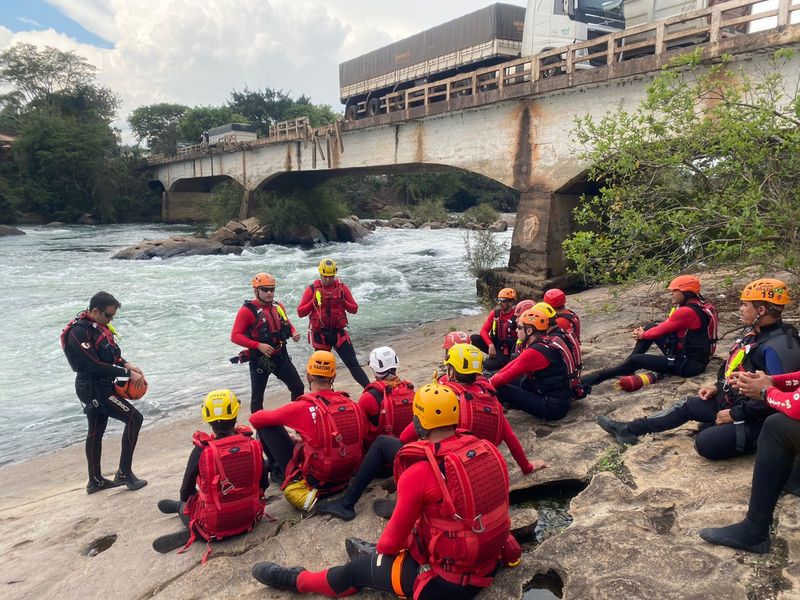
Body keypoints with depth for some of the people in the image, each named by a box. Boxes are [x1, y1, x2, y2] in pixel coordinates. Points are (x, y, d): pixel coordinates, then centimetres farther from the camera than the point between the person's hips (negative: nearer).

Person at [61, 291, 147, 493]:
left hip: (101, 386, 10)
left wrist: (127, 364, -2)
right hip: (93, 389, -10)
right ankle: (124, 473, -3)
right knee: (134, 418, -11)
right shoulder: (79, 332, -23)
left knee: (96, 431, 17)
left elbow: (110, 352, 15)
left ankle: (95, 481, 31)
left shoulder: (97, 324, 5)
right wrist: (127, 374, -21)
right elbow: (96, 366, -25)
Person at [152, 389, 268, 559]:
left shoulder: (201, 451, -19)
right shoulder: (253, 444, -12)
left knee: (184, 503, 30)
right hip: (250, 517, 2)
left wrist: (184, 501, 18)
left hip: (213, 526, -2)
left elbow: (186, 493, -5)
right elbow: (264, 484, 0)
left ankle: (192, 532, 18)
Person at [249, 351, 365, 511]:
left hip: (314, 481, -5)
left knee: (267, 426, 4)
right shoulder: (352, 405, -7)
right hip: (347, 478, 5)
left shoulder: (303, 407, -18)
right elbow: (362, 438, 5)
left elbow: (255, 419, -9)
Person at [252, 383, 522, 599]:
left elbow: (398, 531, -10)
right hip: (492, 560, 5)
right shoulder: (490, 451, -8)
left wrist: (382, 547, 13)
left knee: (359, 569, 14)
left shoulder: (418, 474, -24)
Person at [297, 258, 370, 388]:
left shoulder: (342, 287, 2)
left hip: (339, 332, 0)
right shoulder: (312, 289, -1)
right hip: (320, 335, 0)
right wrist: (314, 301, -13)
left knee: (353, 363, -5)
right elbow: (300, 312, -2)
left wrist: (342, 302, -11)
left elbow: (354, 309, 5)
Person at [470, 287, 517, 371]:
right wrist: (490, 345, -23)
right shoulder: (495, 313, 1)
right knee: (474, 338, -20)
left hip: (505, 352, -5)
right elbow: (484, 331, -6)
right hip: (493, 346, 5)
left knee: (488, 365, -29)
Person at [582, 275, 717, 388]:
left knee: (636, 360, -11)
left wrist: (643, 335, 6)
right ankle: (628, 366, 12)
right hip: (688, 354, 10)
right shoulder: (699, 305, 8)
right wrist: (644, 332, -2)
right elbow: (667, 326, 10)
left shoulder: (687, 311, -25)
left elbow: (662, 330, -13)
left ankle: (599, 377, 3)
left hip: (689, 365, -10)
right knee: (650, 326, 8)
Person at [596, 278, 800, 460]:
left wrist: (735, 415, -20)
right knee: (687, 405, 10)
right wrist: (718, 387, 8)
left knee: (706, 443, -25)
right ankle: (630, 429, 13)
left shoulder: (778, 347, -25)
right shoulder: (756, 334, 7)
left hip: (756, 418, -10)